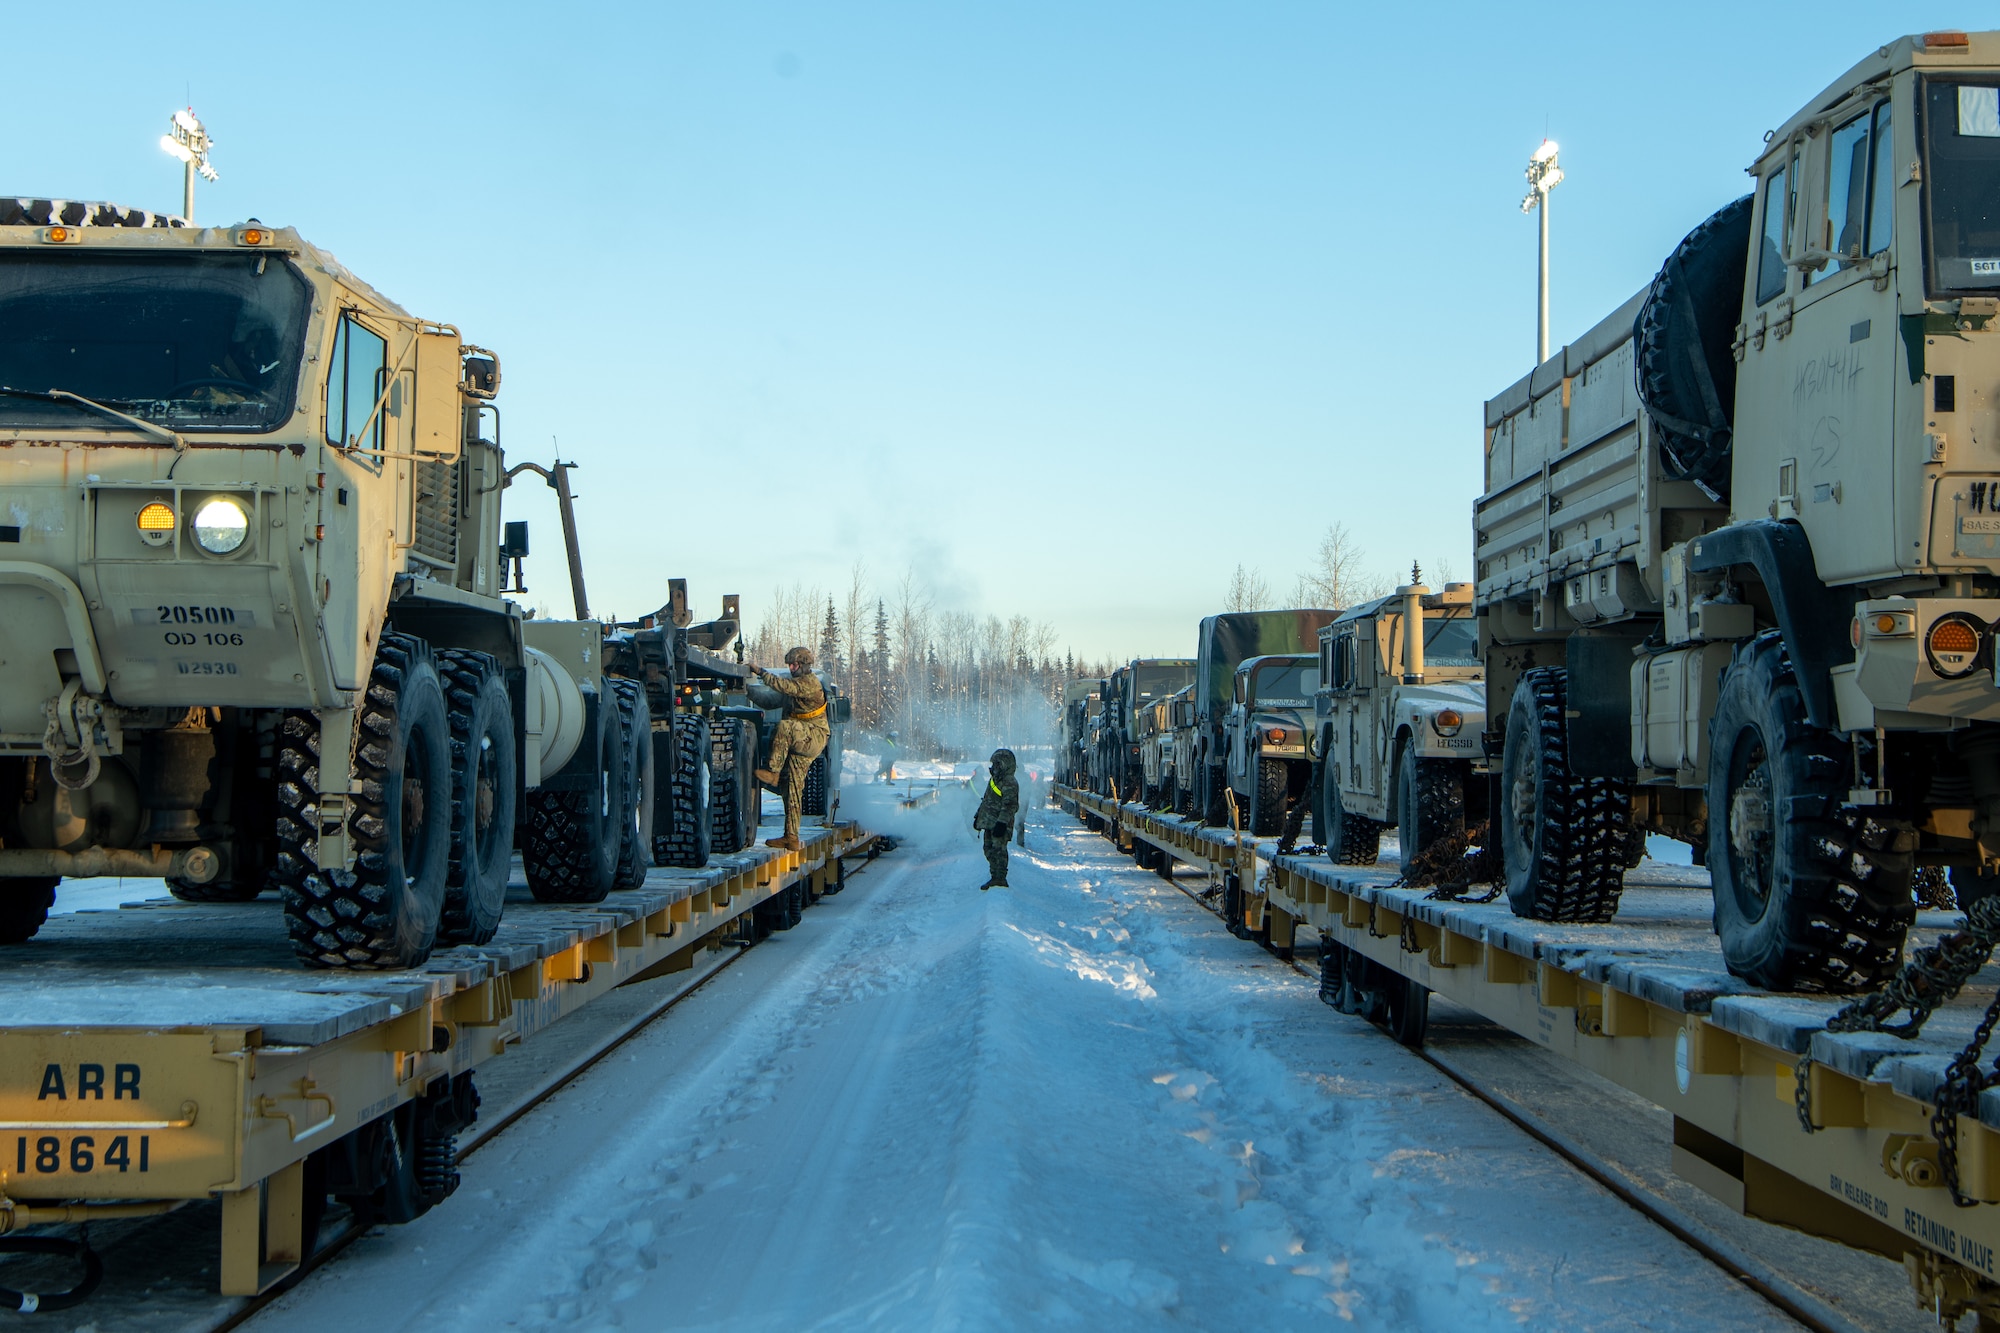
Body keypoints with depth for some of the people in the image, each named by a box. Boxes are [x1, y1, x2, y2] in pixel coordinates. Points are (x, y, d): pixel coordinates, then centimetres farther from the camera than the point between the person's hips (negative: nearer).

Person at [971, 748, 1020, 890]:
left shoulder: (1010, 784, -12)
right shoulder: (994, 780, 19)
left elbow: (1010, 806, -20)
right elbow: (985, 801, 28)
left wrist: (1002, 822, -27)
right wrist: (978, 816, 28)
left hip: (1000, 825, -10)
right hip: (989, 823, 10)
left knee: (998, 849, -15)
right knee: (989, 850, 10)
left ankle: (1000, 878, -18)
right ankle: (995, 877, 16)